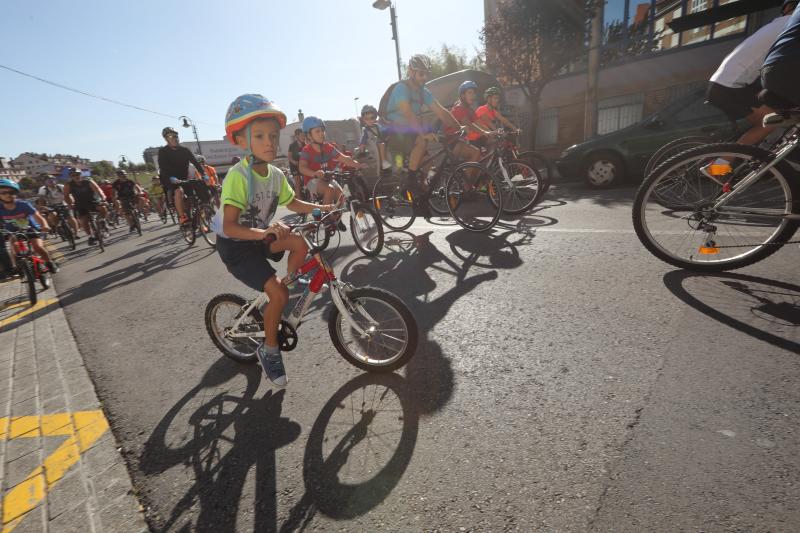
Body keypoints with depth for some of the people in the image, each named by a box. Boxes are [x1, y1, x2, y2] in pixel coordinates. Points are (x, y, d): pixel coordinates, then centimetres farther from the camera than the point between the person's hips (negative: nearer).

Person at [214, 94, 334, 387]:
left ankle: (288, 284, 6)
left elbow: (293, 203, 10)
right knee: (277, 294, -17)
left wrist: (323, 208, -3)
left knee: (300, 244, -20)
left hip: (261, 236, 6)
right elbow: (229, 226, -31)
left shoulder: (276, 174, -5)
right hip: (234, 244, -6)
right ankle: (269, 349, 6)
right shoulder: (238, 176, -26)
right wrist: (263, 233, -47)